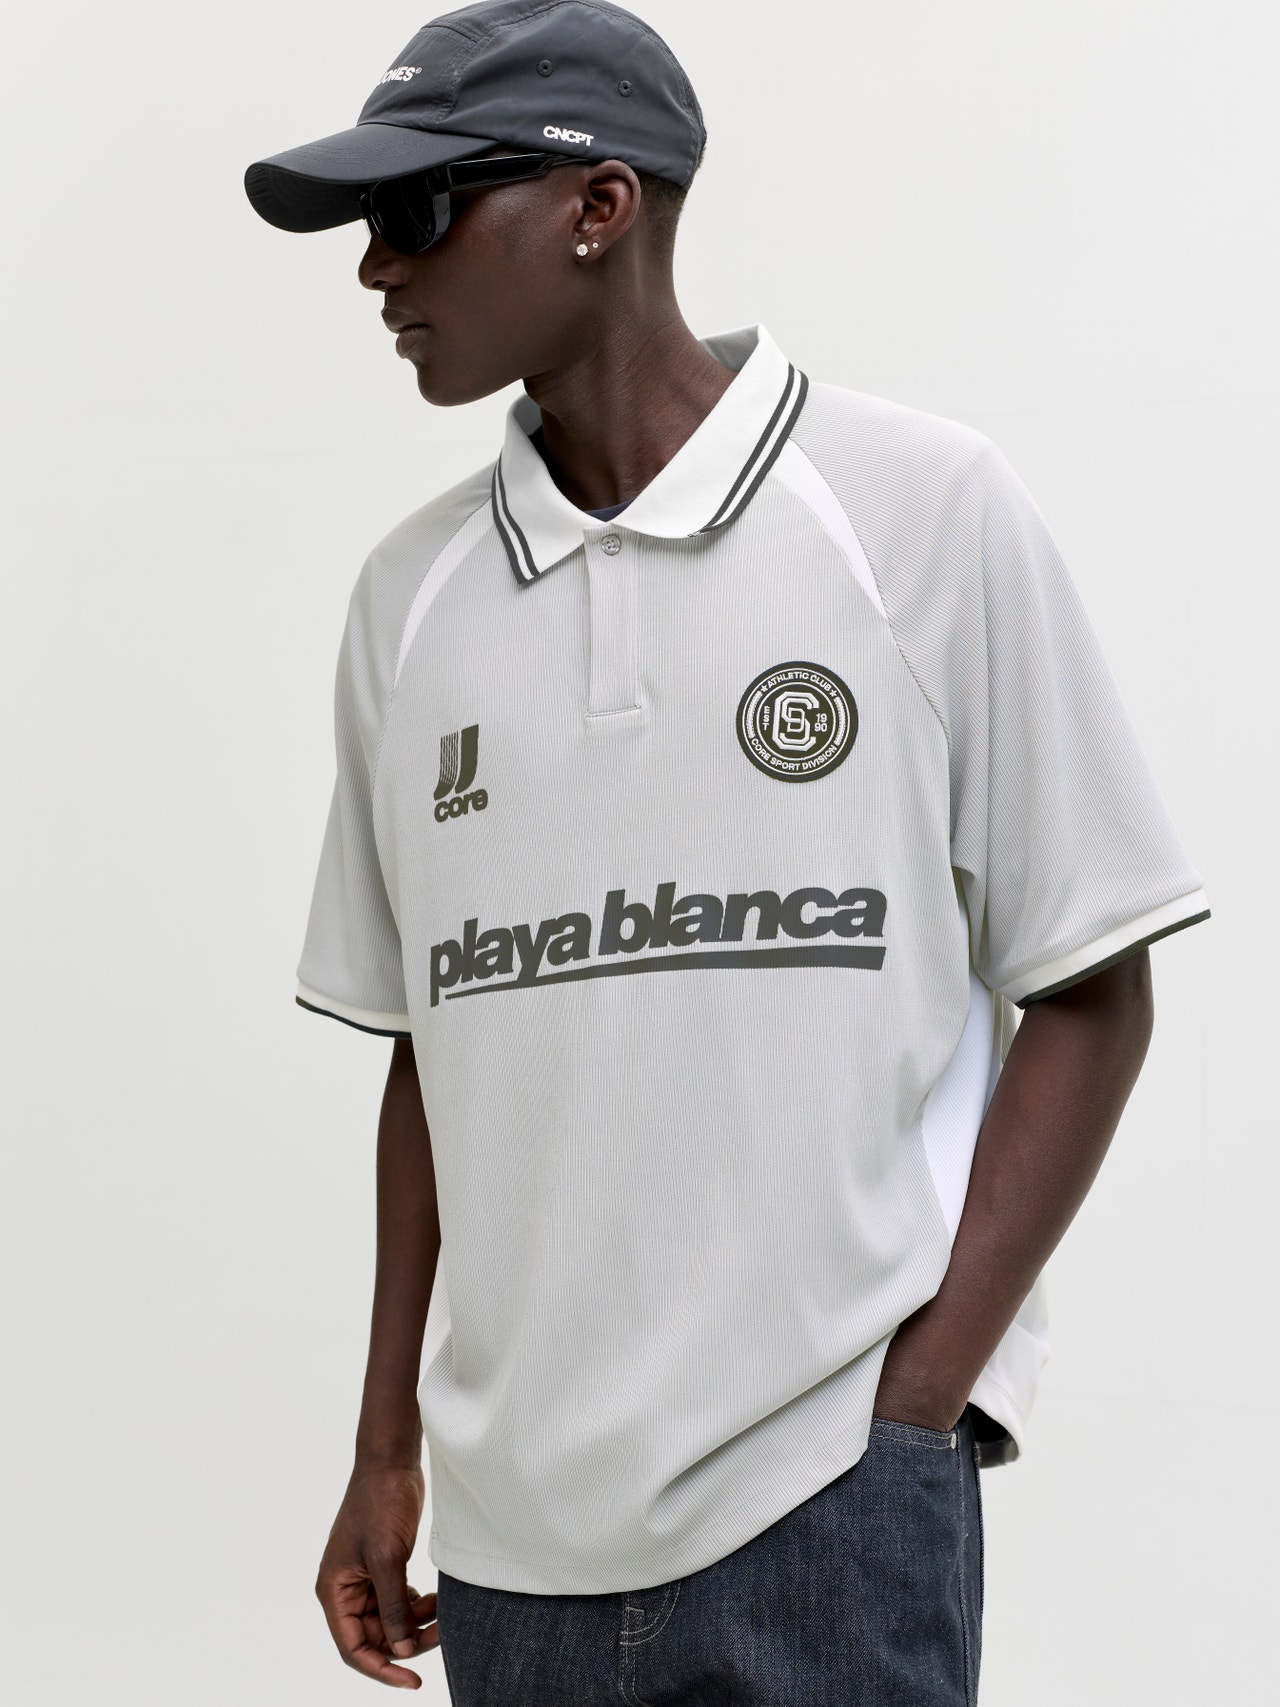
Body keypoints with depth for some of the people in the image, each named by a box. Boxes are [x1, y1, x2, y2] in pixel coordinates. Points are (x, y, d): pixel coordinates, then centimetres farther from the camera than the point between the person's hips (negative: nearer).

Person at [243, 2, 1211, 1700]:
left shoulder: (925, 510, -4)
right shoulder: (408, 594, 8)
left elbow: (1087, 992, -2)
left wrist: (917, 1401, -9)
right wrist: (389, 1454, 12)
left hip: (830, 1511, -3)